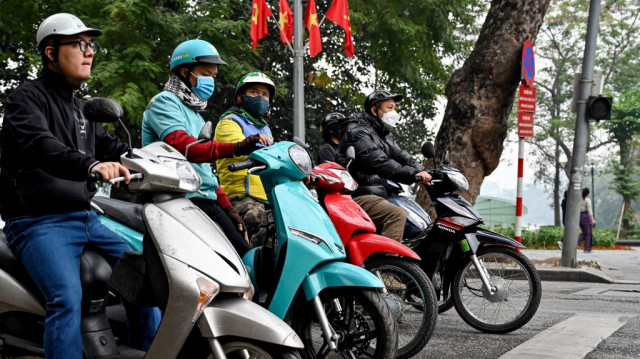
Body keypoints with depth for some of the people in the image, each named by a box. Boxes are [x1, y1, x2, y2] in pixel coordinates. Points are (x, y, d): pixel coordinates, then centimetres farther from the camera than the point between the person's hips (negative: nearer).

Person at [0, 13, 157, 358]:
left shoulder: (80, 107, 21)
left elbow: (111, 148, 19)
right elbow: (38, 145, -26)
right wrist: (90, 165, -45)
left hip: (85, 218, 9)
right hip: (39, 222, -8)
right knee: (67, 299, -28)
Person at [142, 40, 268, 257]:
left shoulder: (195, 115, 29)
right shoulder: (164, 102, -1)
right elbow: (181, 145, -22)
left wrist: (227, 208, 17)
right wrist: (234, 148, -34)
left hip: (205, 201, 9)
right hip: (185, 199, -9)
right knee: (244, 257, -19)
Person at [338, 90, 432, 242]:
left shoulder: (383, 134, 22)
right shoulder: (357, 131, -10)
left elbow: (400, 155, 11)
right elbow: (379, 163, -23)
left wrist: (421, 171, -9)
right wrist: (413, 174, -29)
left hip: (376, 193, 10)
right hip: (359, 196, -10)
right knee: (397, 214, -29)